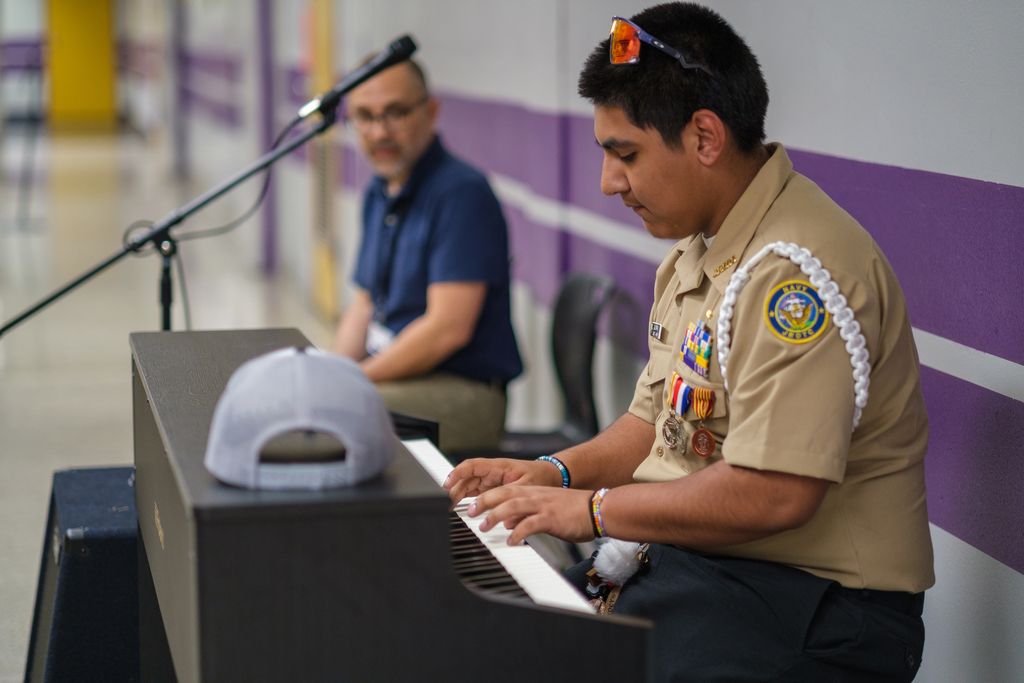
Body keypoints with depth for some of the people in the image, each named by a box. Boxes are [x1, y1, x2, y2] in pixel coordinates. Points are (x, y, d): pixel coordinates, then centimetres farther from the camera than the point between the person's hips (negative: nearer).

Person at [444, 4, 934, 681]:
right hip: (683, 553, 10)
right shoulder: (695, 254, 14)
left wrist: (593, 509, -17)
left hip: (810, 603, -10)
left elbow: (776, 494, -27)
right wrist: (556, 472, 6)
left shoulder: (795, 271, -21)